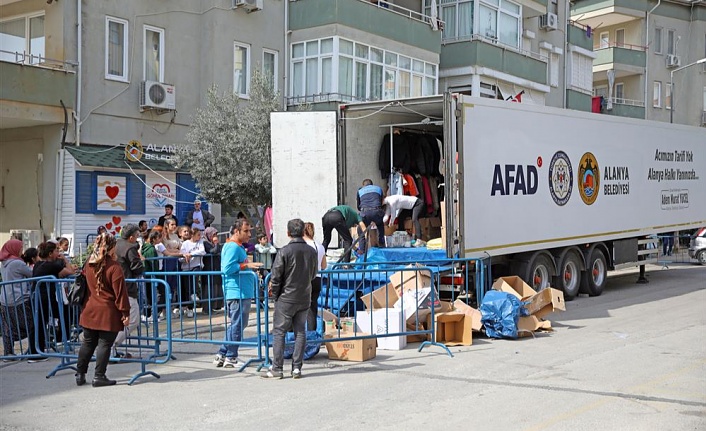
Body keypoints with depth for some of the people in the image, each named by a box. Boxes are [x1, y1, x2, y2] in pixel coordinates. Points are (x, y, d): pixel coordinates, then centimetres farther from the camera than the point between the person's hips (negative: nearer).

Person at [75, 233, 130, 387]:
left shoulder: (89, 264, 6)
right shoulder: (114, 267, -13)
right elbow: (120, 292, -13)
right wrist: (125, 312, -9)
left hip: (89, 310, 6)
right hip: (108, 312, -6)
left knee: (88, 343, 15)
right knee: (104, 344, 0)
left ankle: (80, 374, 20)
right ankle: (99, 376, 2)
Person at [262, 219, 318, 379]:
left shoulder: (284, 251, -14)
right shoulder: (312, 251, 1)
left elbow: (276, 277, -11)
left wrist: (275, 295, 2)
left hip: (286, 299, -4)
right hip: (305, 299, 4)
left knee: (279, 332, 3)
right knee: (300, 332, 9)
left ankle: (277, 369, 3)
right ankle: (297, 368, 9)